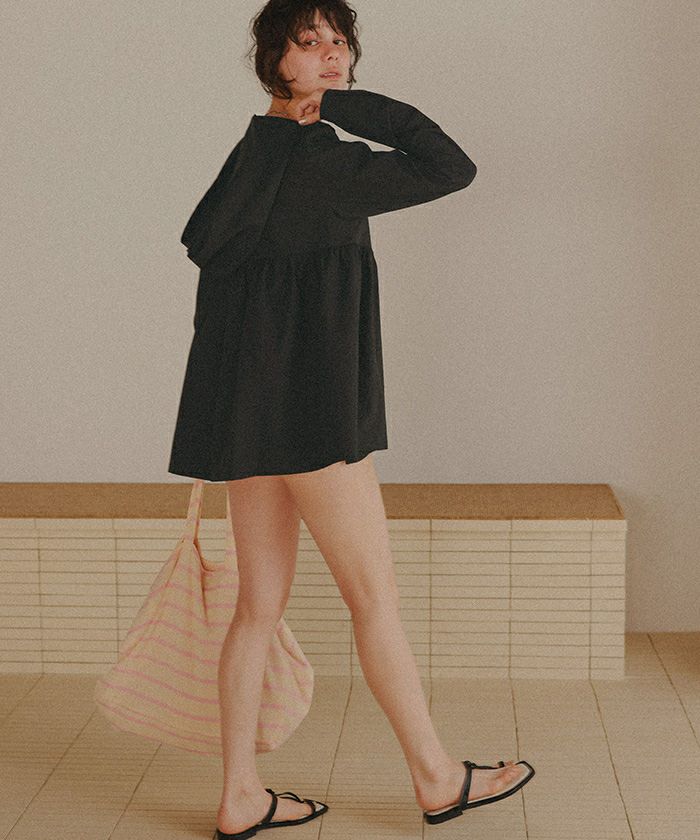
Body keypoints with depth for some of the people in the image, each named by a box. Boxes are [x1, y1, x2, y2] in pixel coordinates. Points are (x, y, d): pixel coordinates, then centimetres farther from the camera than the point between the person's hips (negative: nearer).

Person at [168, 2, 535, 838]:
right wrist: (350, 104, -9)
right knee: (375, 592, 3)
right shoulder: (313, 158, -15)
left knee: (262, 601, 11)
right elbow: (450, 169, -16)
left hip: (254, 406, 9)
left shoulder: (255, 151, 14)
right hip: (306, 402, -9)